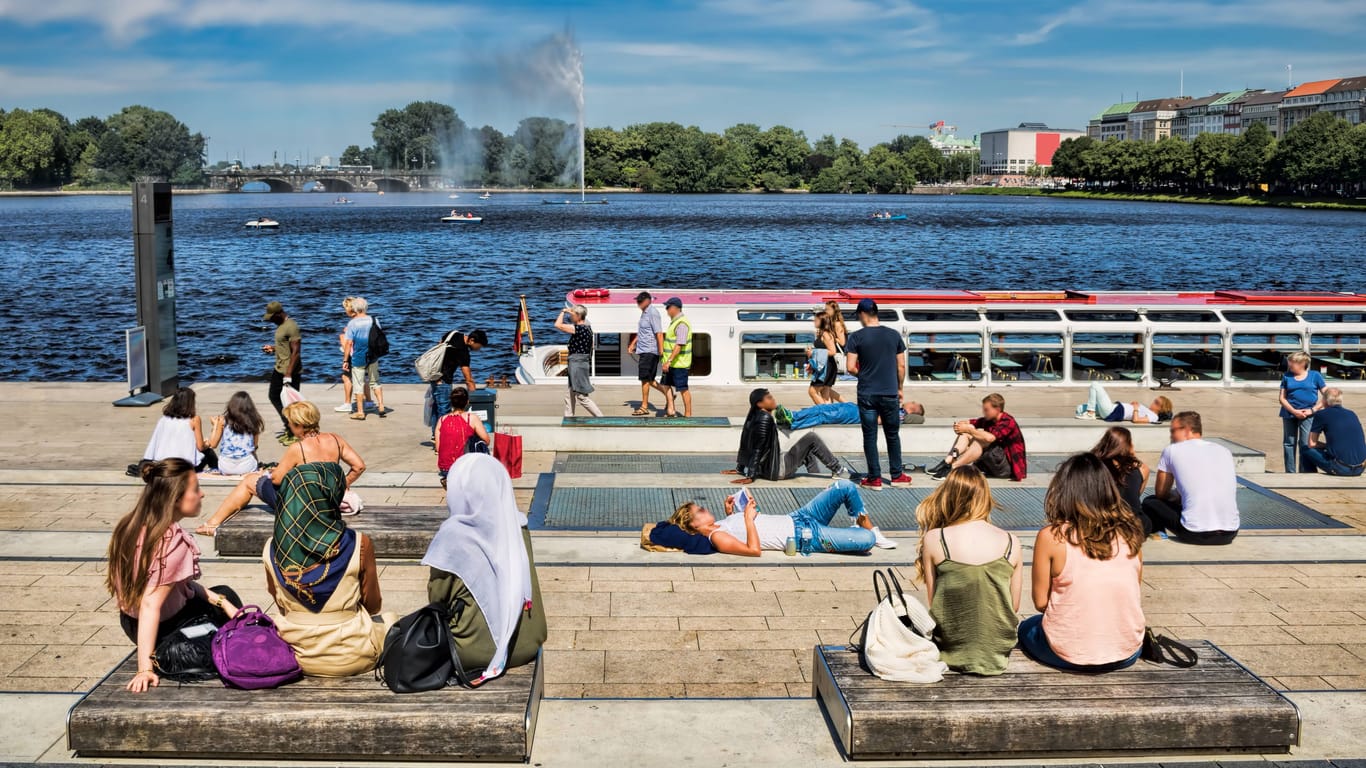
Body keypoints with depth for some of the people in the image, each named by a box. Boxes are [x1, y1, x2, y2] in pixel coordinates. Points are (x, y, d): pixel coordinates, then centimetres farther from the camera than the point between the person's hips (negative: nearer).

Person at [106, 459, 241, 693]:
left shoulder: (134, 525, -3)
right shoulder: (174, 542, -29)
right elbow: (150, 604, -33)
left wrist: (219, 600, 5)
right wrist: (146, 667, -34)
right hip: (165, 629, -8)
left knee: (224, 594, 27)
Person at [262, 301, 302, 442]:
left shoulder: (291, 327, -19)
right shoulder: (281, 325, 12)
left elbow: (296, 351, -24)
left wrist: (288, 375, -26)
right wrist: (272, 348, 10)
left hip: (291, 372, -10)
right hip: (279, 369, 10)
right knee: (274, 397, 16)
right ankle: (289, 427, 25)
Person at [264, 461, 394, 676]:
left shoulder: (272, 549, -13)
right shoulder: (359, 545, -21)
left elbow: (280, 604, 2)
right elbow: (373, 605, -7)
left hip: (299, 656, 4)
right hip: (349, 658, -3)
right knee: (389, 619, 28)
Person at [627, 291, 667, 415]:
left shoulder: (653, 313, -14)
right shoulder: (644, 313, 15)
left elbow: (659, 334, -19)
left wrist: (661, 353, -22)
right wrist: (632, 344, 23)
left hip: (649, 351, -9)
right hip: (644, 351, 9)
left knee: (645, 379, -5)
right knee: (649, 380, 12)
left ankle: (644, 407, 1)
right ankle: (668, 394, 21)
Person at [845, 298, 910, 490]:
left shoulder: (856, 337, -7)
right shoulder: (894, 335, 1)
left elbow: (851, 368, -10)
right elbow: (901, 366, 4)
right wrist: (899, 388, 16)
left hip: (867, 394, -2)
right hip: (890, 393, 2)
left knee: (870, 436, 5)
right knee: (893, 435, 16)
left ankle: (874, 479, 7)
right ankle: (897, 475, 23)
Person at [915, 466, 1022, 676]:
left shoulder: (934, 540, -11)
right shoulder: (1011, 543, -6)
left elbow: (932, 601, -5)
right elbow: (1014, 606, 2)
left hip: (951, 648, -1)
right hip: (998, 649, 1)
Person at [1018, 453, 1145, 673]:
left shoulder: (1051, 537, -13)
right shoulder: (1130, 533, -4)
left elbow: (1040, 602, -6)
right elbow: (1135, 595, 5)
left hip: (1069, 655, -4)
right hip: (1127, 655, 4)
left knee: (1027, 627, 30)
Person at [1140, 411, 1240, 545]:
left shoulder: (1172, 450, 3)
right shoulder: (1224, 451, 15)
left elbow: (1160, 493, 13)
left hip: (1194, 534, -4)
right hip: (1230, 533, 4)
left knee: (1150, 502, 20)